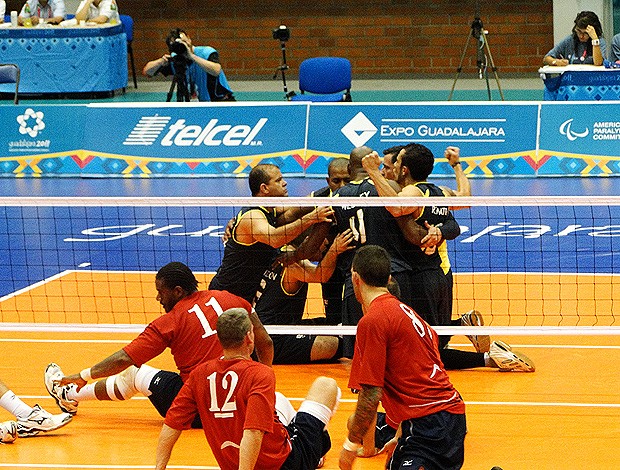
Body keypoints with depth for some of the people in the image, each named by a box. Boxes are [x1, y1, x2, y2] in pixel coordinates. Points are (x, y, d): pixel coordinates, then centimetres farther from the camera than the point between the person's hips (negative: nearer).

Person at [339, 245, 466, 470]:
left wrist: (351, 445, -2)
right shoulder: (405, 310, 19)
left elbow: (371, 394, -13)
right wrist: (401, 437, 32)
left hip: (427, 424, -10)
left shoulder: (372, 321, -10)